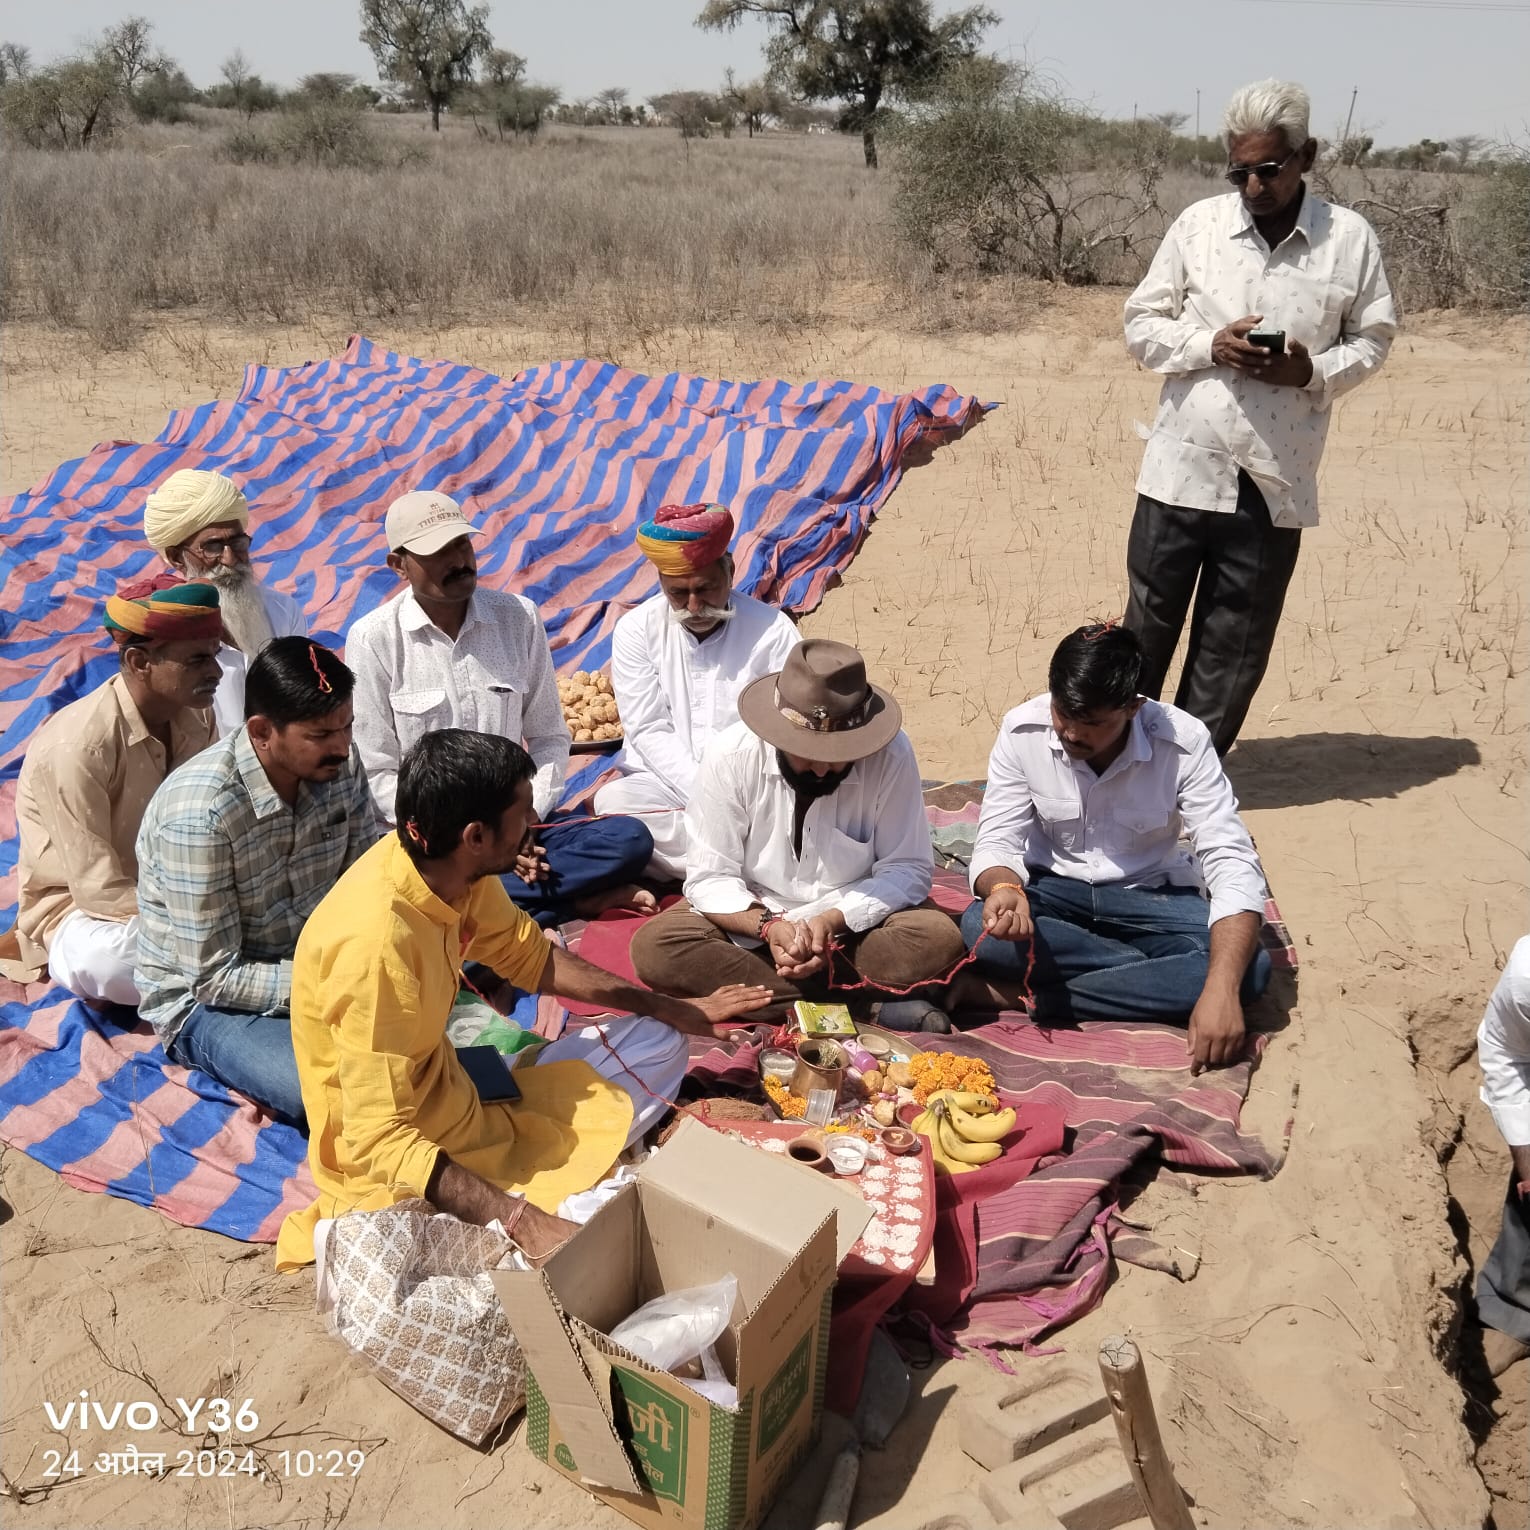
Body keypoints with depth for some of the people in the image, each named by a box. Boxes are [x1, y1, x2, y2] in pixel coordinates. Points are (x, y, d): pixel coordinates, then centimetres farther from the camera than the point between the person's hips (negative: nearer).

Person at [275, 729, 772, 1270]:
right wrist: (521, 1219, -38)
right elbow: (381, 1142, -31)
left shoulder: (451, 867, -10)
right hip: (397, 1166, -8)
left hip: (451, 1100, 8)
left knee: (656, 1042, 11)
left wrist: (674, 1009, 8)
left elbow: (530, 957, 8)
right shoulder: (377, 946, -34)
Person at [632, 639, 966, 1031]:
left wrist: (833, 921, -29)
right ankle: (861, 1006, -25)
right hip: (753, 918, 2)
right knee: (654, 946, -26)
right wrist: (767, 925, -33)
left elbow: (908, 869, -14)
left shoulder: (891, 753, -19)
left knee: (938, 939, -29)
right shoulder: (730, 756, -19)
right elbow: (709, 878, -15)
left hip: (857, 918, -1)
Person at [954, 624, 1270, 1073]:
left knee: (1250, 968, -28)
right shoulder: (1022, 730, -17)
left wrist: (1221, 990, -40)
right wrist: (1003, 889, -41)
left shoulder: (1183, 742, -21)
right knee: (978, 928, -32)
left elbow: (1232, 866, -25)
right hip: (1053, 888, 0)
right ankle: (1159, 975, -17)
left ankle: (1024, 995, -25)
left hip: (1150, 894, 0)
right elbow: (997, 843, -14)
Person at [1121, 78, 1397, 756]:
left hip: (1276, 479, 0)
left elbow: (1372, 339, 7)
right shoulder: (1198, 223, -1)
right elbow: (1141, 324, 4)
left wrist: (1314, 371, -14)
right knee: (1146, 628, 9)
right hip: (1183, 466, 0)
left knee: (1234, 648, 8)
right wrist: (1209, 345, -14)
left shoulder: (1350, 237, -1)